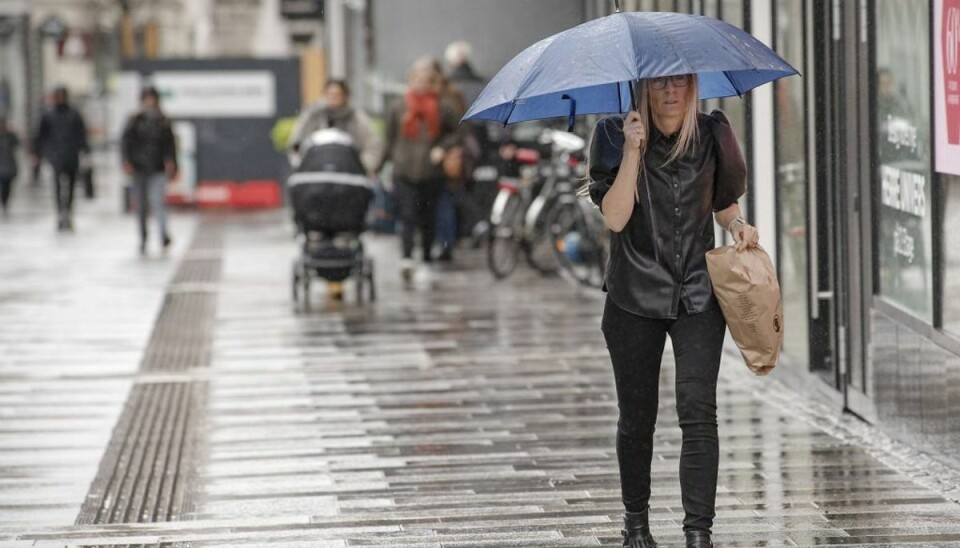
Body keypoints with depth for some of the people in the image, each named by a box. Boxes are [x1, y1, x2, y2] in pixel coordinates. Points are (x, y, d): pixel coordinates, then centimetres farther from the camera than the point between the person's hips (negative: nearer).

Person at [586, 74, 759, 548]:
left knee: (698, 411, -12)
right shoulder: (617, 136, -5)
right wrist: (634, 150, -22)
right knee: (637, 416, 9)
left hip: (697, 295, 1)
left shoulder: (711, 135, 2)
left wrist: (738, 225, -3)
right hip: (635, 297, -1)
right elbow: (614, 217, -16)